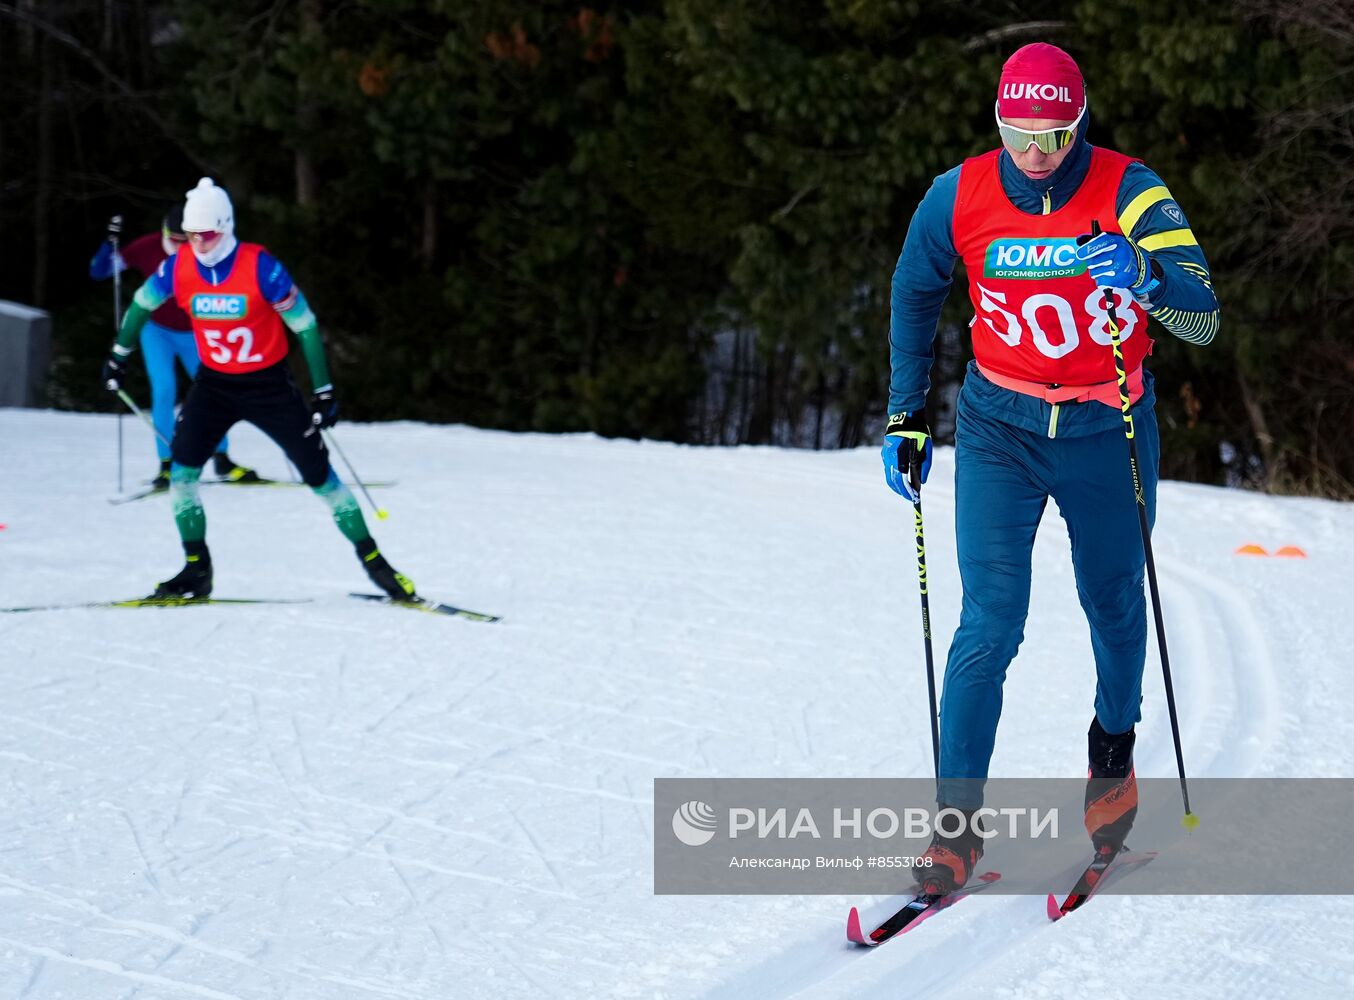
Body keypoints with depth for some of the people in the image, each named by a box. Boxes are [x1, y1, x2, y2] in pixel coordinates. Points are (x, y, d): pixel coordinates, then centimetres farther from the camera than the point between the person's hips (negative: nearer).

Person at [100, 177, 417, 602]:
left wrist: (324, 391, -13)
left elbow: (305, 324, -15)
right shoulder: (178, 268, -11)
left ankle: (372, 559, 12)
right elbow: (142, 304, 10)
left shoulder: (260, 267, -22)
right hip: (214, 383, 3)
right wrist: (118, 355, 19)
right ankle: (196, 570, -2)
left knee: (318, 474, -1)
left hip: (269, 384, -3)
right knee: (182, 466, -13)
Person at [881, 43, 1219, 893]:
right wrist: (907, 417, 8)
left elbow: (1204, 320, -23)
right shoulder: (959, 198, -11)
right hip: (1000, 429, 0)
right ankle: (957, 823, -7)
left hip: (1109, 432, 0)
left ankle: (1114, 761, 44)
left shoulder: (1129, 192, -17)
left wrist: (1146, 276, -44)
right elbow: (915, 297, 9)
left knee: (1115, 608, 17)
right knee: (989, 626, -11)